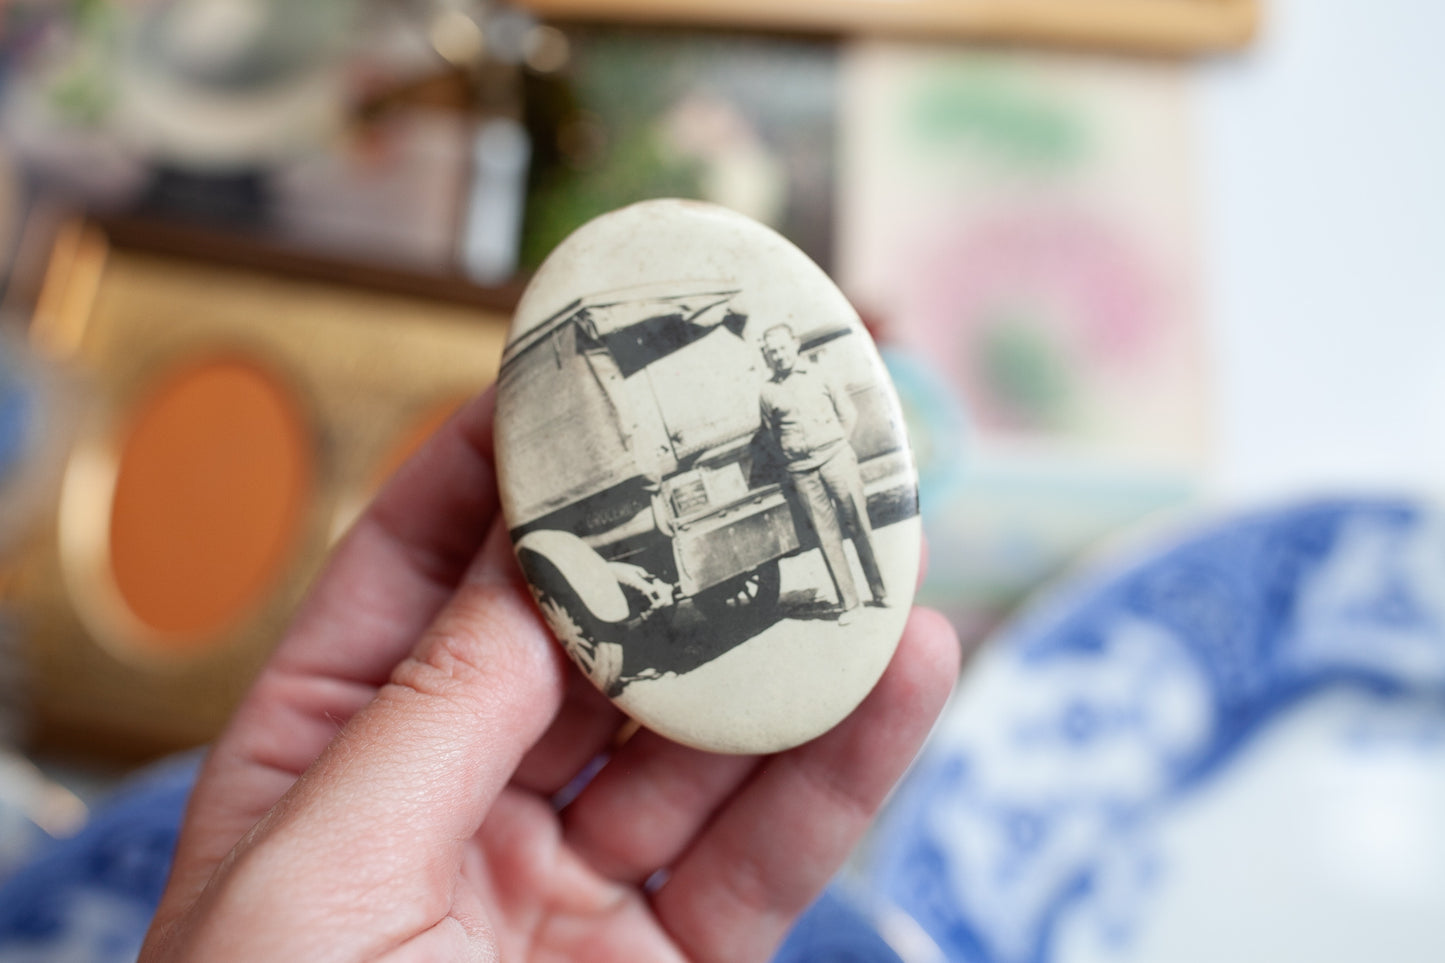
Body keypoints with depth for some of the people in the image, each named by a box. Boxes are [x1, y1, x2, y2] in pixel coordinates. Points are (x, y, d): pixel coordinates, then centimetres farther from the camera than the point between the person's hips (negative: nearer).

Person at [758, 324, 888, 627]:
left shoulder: (818, 374, 8)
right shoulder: (767, 392, 7)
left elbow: (848, 412, 13)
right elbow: (772, 436, 15)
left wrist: (836, 444, 6)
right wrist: (790, 464, 9)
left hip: (835, 457, 0)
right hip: (801, 470, 0)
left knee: (859, 524, -1)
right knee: (827, 536, 1)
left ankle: (880, 591, 10)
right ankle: (847, 602, 8)